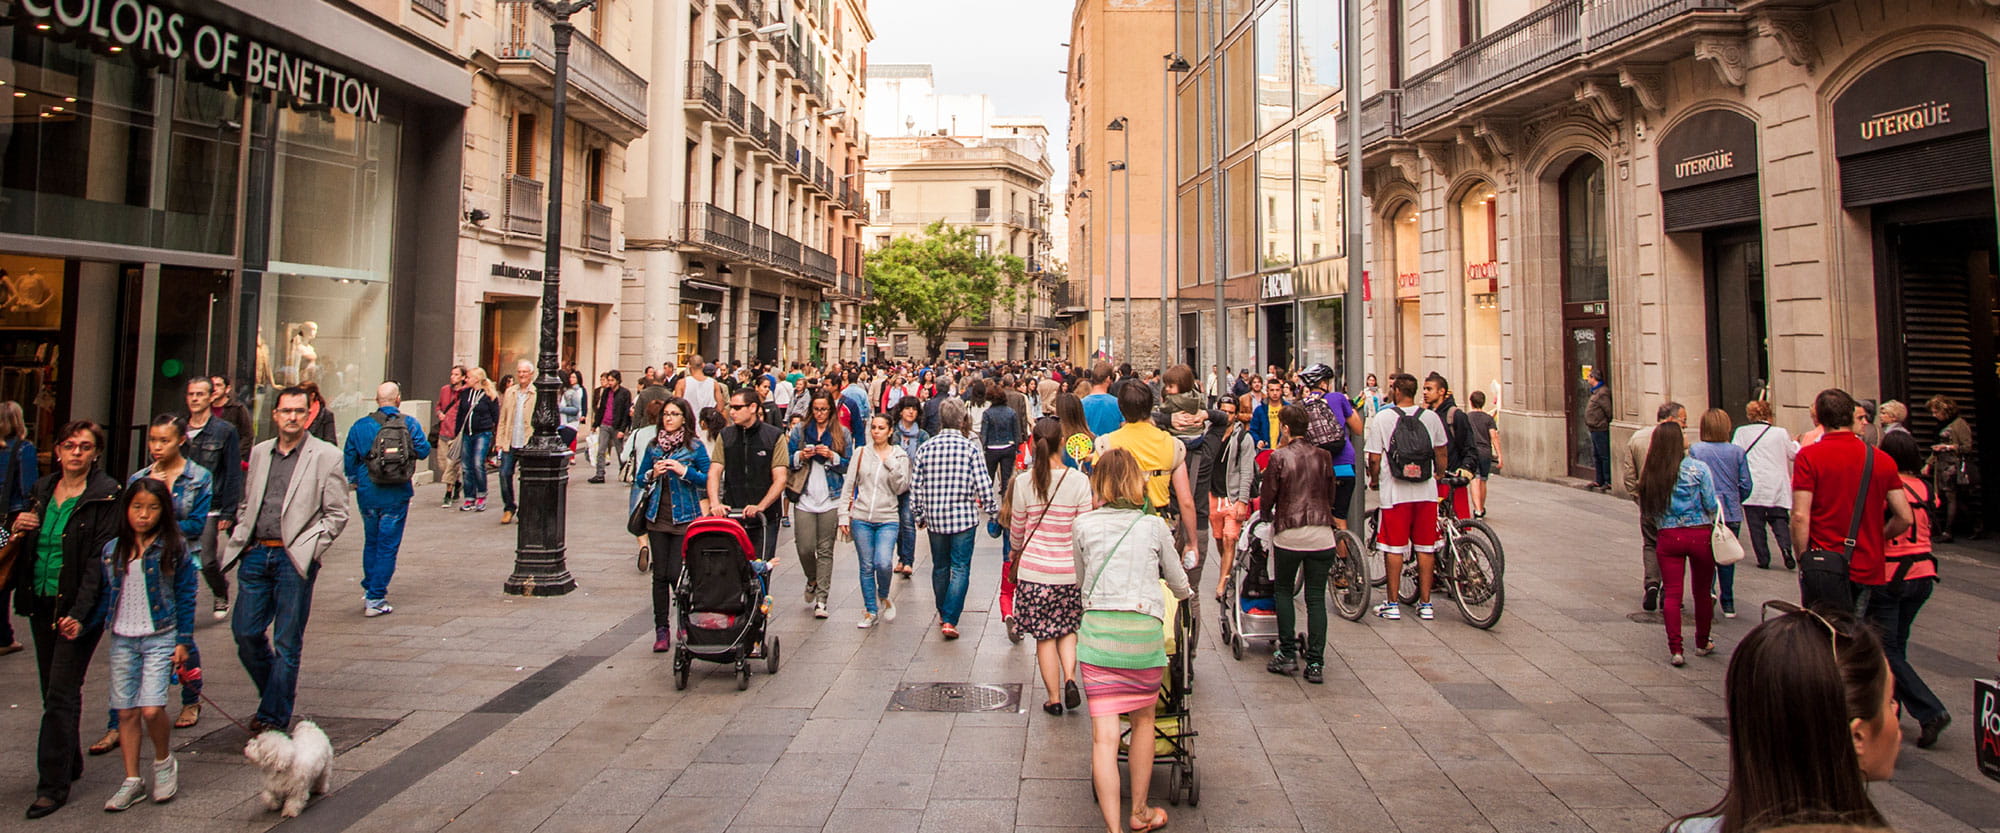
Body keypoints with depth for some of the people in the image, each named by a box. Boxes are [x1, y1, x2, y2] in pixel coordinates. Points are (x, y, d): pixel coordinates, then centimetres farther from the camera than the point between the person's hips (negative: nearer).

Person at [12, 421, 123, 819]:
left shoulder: (106, 496, -10)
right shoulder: (41, 490, 10)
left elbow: (103, 559, -15)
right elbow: (25, 547, 21)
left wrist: (81, 611, -22)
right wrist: (18, 528, -3)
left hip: (77, 606, -7)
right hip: (40, 603, 7)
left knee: (61, 693, -6)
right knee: (52, 690, 15)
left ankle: (54, 784, -1)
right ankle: (70, 763, 30)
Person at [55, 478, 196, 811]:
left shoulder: (174, 549, -5)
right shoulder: (111, 550, 5)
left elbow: (185, 597, -2)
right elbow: (105, 597, 13)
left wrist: (183, 642, -4)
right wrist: (80, 623, -3)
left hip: (160, 638, -4)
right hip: (122, 639, 4)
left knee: (151, 709, -14)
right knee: (126, 711, 6)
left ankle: (164, 760, 13)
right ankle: (132, 780, 18)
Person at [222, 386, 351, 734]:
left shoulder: (326, 456, -2)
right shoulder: (259, 453, 13)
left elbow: (337, 514, -3)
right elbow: (246, 504, 22)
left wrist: (308, 550, -10)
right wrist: (240, 538, 7)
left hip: (294, 559, -5)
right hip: (256, 554, 5)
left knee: (287, 642, 2)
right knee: (245, 633, 7)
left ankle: (274, 716, 13)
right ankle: (275, 693, 30)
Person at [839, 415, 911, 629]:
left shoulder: (899, 456, 4)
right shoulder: (861, 454, 6)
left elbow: (901, 488, -4)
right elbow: (849, 486, 8)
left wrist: (891, 463, -13)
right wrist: (844, 515, 2)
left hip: (888, 519, -2)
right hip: (861, 518, 2)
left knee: (883, 563, -18)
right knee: (866, 567, 5)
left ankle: (883, 596, 12)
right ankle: (871, 611, 19)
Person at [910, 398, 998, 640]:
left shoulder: (926, 448, 1)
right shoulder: (970, 448, -8)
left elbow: (916, 486, 5)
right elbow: (983, 484, -8)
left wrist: (919, 515, 17)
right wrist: (991, 511, 6)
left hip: (934, 517, 3)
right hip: (963, 517, -3)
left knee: (940, 566, 18)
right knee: (960, 568, 2)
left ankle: (943, 614, 32)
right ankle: (950, 620, -6)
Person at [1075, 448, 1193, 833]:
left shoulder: (1084, 524, 5)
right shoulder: (1154, 526, 4)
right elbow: (1178, 580, 17)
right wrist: (1187, 595, 41)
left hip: (1097, 629, 0)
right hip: (1144, 630, 0)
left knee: (1104, 735, -1)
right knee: (1143, 722, 19)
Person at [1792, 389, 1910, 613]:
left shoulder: (1808, 456, -8)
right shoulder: (1882, 460, 3)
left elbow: (1800, 516, -13)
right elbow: (1905, 518, 6)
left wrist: (1804, 561, -4)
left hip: (1824, 568, -3)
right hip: (1868, 569, 4)